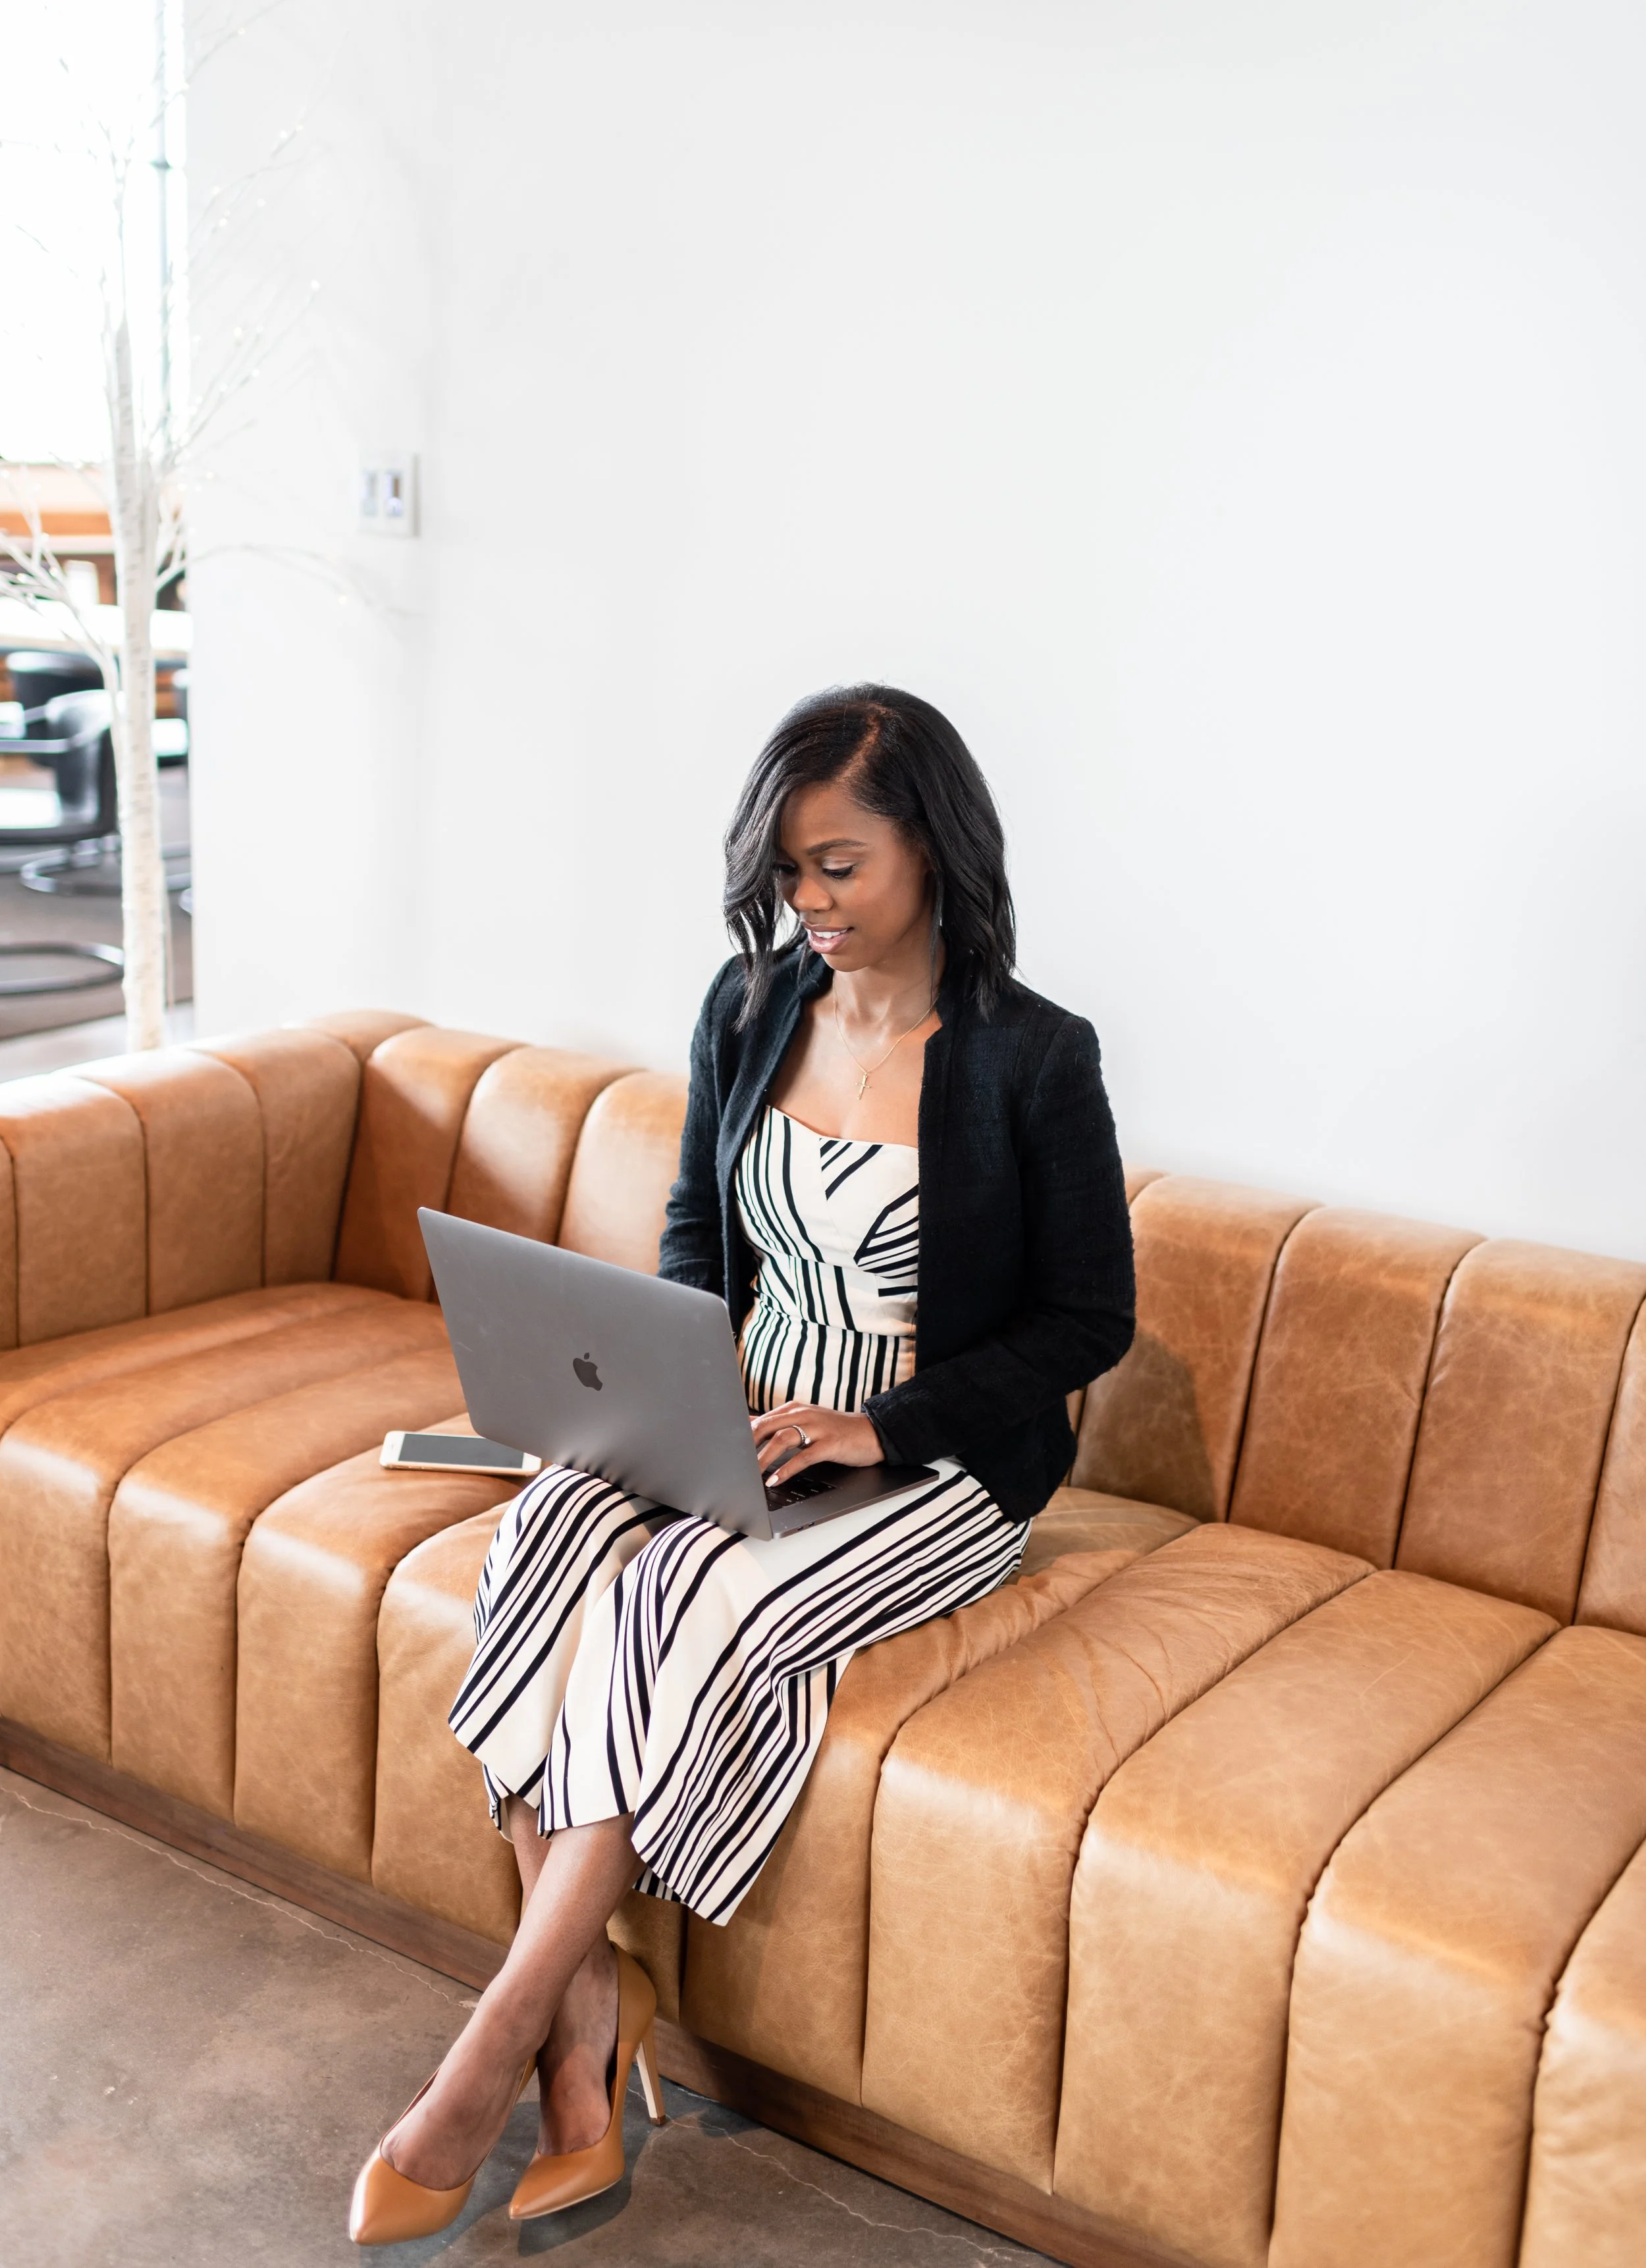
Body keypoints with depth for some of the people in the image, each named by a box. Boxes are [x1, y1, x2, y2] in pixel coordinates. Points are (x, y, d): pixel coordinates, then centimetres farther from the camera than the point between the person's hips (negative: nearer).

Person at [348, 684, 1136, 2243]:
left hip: (939, 1466, -5)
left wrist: (883, 1422, -17)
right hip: (740, 1429, 5)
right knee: (546, 1538, -26)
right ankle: (587, 2021, -22)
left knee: (683, 1604, -30)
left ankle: (506, 2040, -16)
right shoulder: (750, 1004, 5)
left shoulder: (1034, 1060, -10)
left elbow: (1088, 1319, -6)